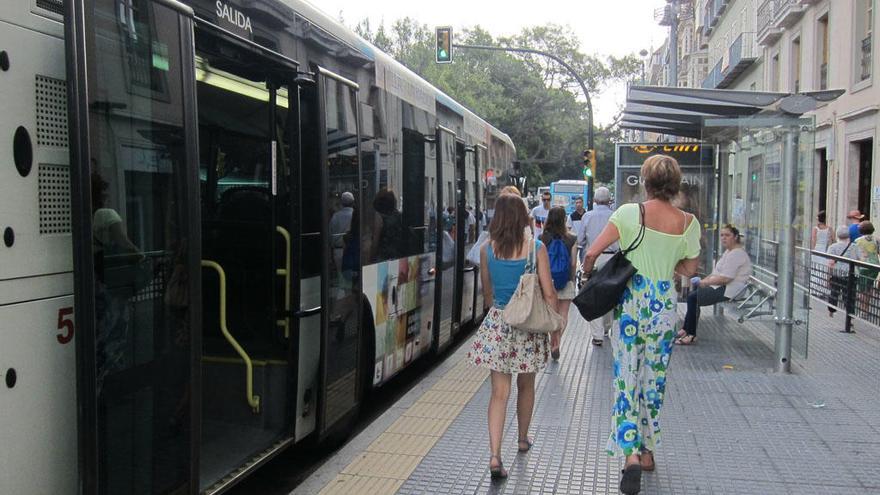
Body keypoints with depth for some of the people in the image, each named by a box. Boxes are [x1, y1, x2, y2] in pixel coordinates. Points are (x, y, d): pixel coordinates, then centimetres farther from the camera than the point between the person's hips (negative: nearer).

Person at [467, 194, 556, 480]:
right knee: (526, 385, 20)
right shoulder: (536, 247, -8)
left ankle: (495, 456, -10)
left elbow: (487, 292, 9)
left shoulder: (487, 249, -2)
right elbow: (548, 292, -8)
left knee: (499, 392, 1)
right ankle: (523, 439, 38)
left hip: (497, 322, 1)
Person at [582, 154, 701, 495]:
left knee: (626, 379, 0)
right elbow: (690, 269, 11)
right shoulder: (688, 222, -1)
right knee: (655, 380, 15)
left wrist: (590, 274, 10)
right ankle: (648, 451, 26)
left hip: (631, 302, -2)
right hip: (665, 305, 3)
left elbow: (591, 254, -10)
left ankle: (631, 454, -12)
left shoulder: (629, 213, -9)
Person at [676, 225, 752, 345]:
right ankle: (686, 330, 12)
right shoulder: (729, 251, 17)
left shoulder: (736, 254, -18)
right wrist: (703, 280, 7)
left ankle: (691, 335, -9)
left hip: (728, 291, -11)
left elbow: (725, 279, -24)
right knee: (693, 293, 11)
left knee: (693, 297, -15)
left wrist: (704, 282, -15)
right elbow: (717, 272, 21)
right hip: (721, 287, 11)